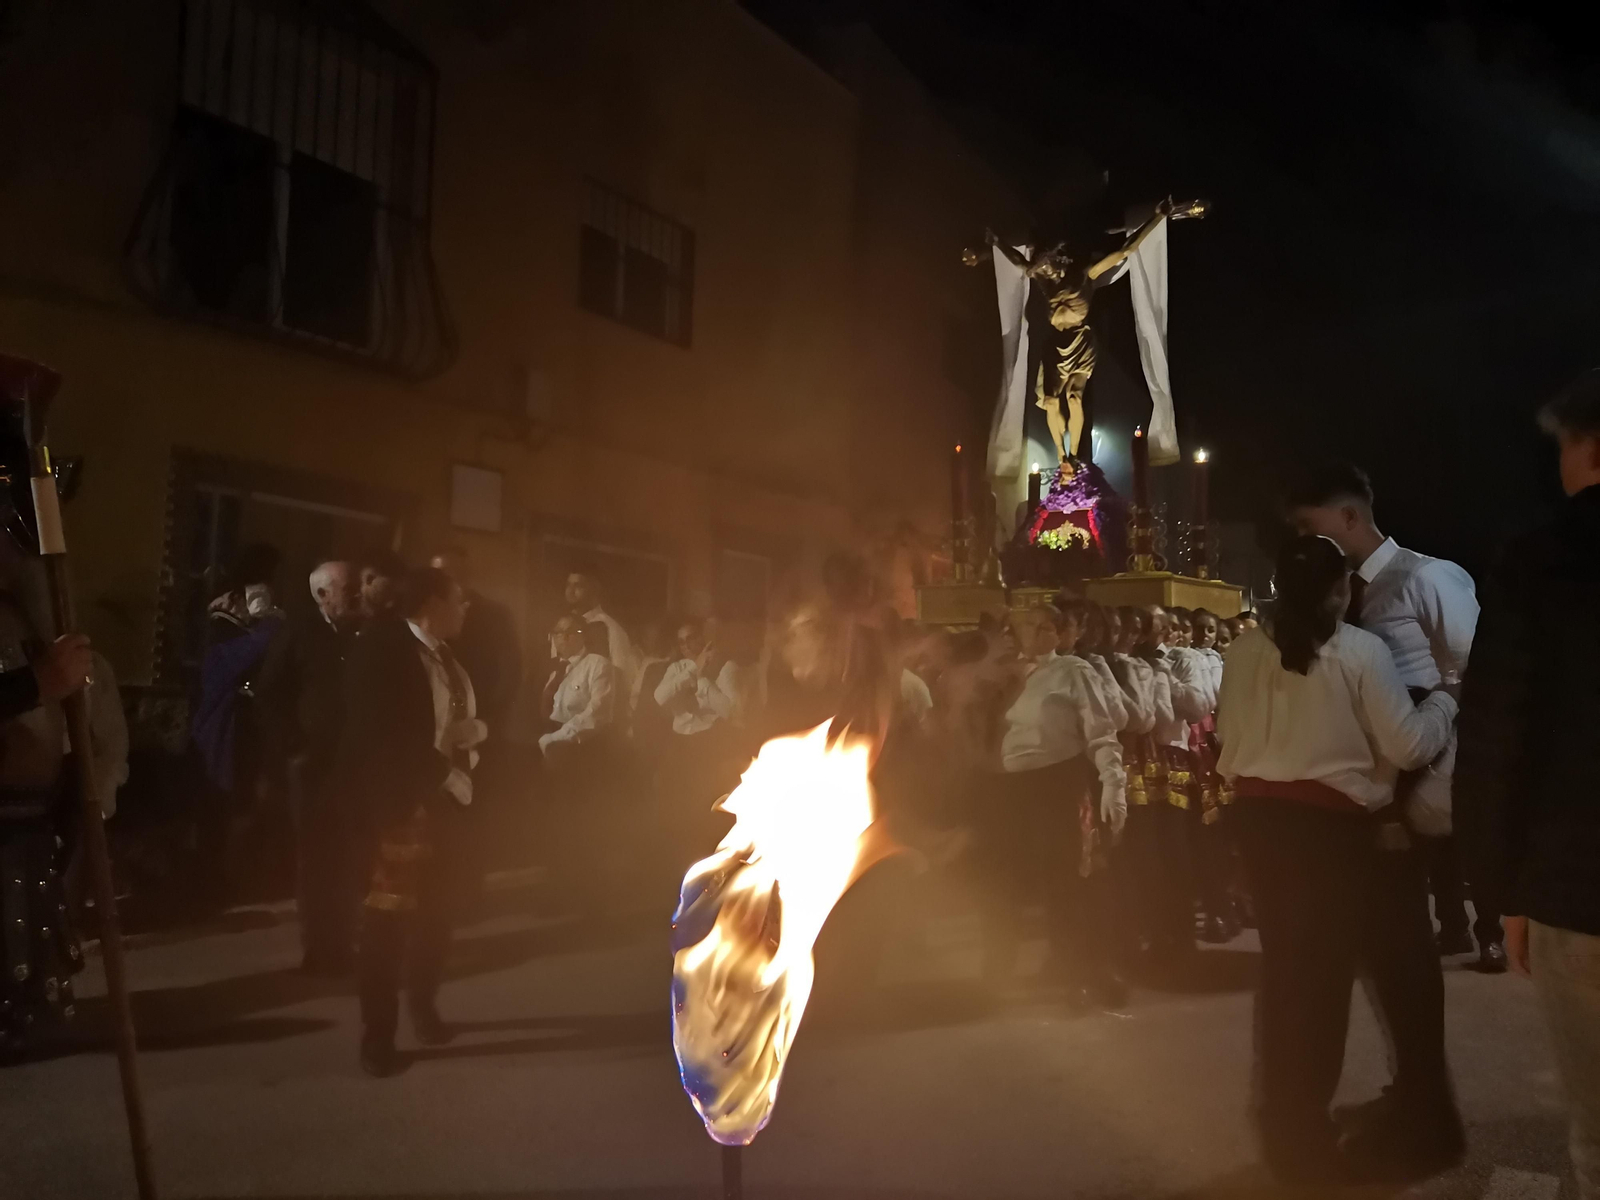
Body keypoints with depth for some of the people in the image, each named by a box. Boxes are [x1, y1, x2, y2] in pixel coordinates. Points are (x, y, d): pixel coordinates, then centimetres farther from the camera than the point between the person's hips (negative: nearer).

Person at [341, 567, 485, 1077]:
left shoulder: (449, 655, 10)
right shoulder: (381, 649, -12)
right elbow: (382, 734, -20)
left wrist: (475, 731, -5)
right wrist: (442, 775, -17)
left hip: (450, 799, 7)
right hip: (403, 801, -7)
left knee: (439, 908, 14)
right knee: (391, 915, 1)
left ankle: (424, 1006, 34)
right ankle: (377, 1034, 13)